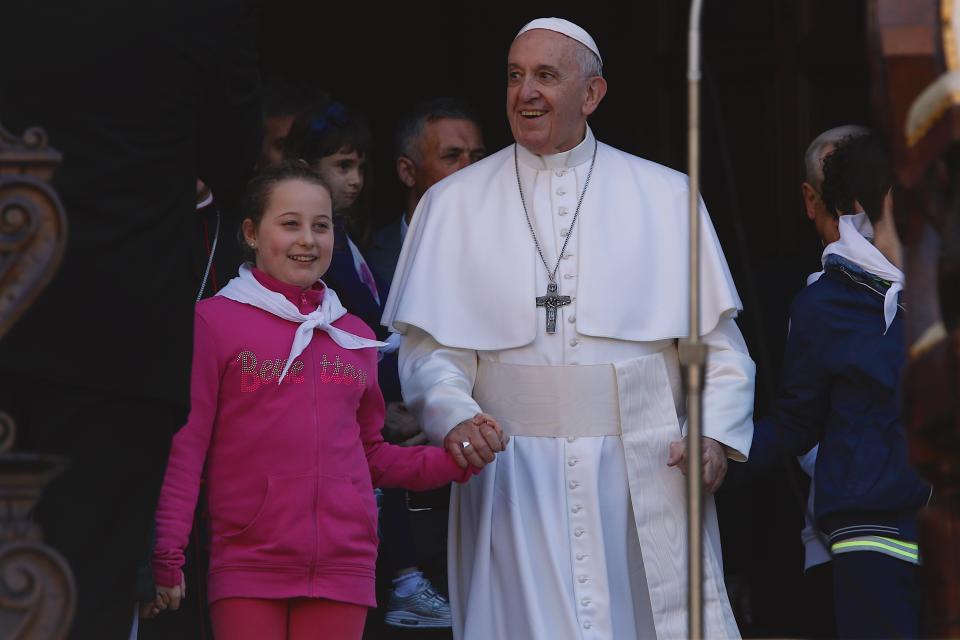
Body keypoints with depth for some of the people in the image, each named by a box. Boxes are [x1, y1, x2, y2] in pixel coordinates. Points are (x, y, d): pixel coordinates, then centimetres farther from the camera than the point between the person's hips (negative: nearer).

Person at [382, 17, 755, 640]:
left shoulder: (665, 197, 11)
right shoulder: (455, 205, 11)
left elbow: (715, 338, 9)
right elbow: (429, 346, 4)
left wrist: (715, 432, -7)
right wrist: (453, 417, -15)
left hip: (645, 471, 0)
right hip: (515, 474, 0)